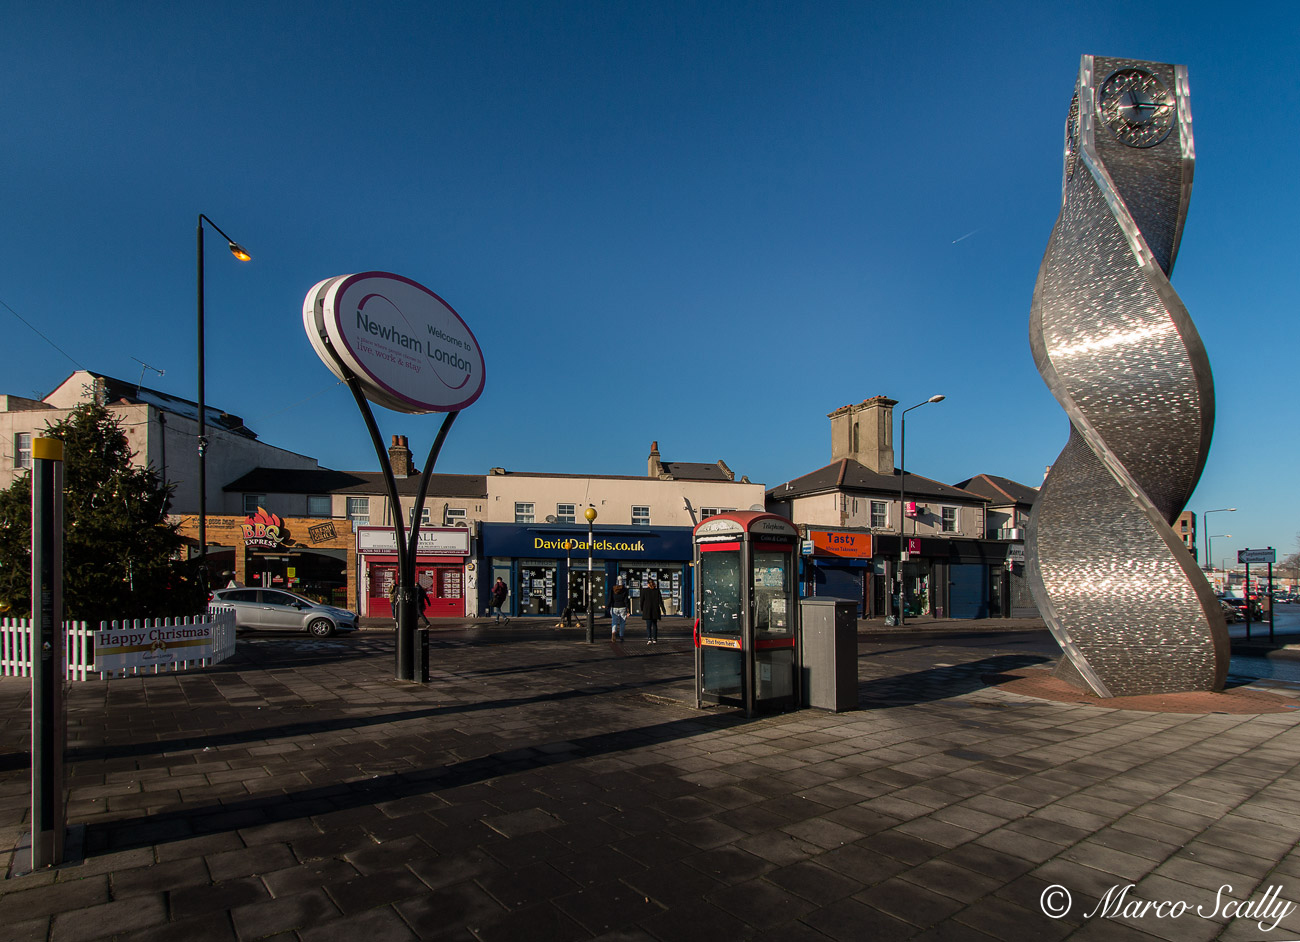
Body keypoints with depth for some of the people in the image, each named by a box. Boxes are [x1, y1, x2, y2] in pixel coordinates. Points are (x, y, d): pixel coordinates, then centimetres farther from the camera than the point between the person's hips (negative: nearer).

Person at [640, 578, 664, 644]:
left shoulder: (644, 590, -4)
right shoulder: (657, 590, 0)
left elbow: (642, 601, 1)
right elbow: (660, 601, -4)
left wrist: (642, 609, 15)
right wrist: (663, 610, -5)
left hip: (647, 611, -2)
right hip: (655, 610, 2)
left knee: (648, 625, 0)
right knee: (655, 625, 14)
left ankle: (649, 639, -16)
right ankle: (654, 639, 13)